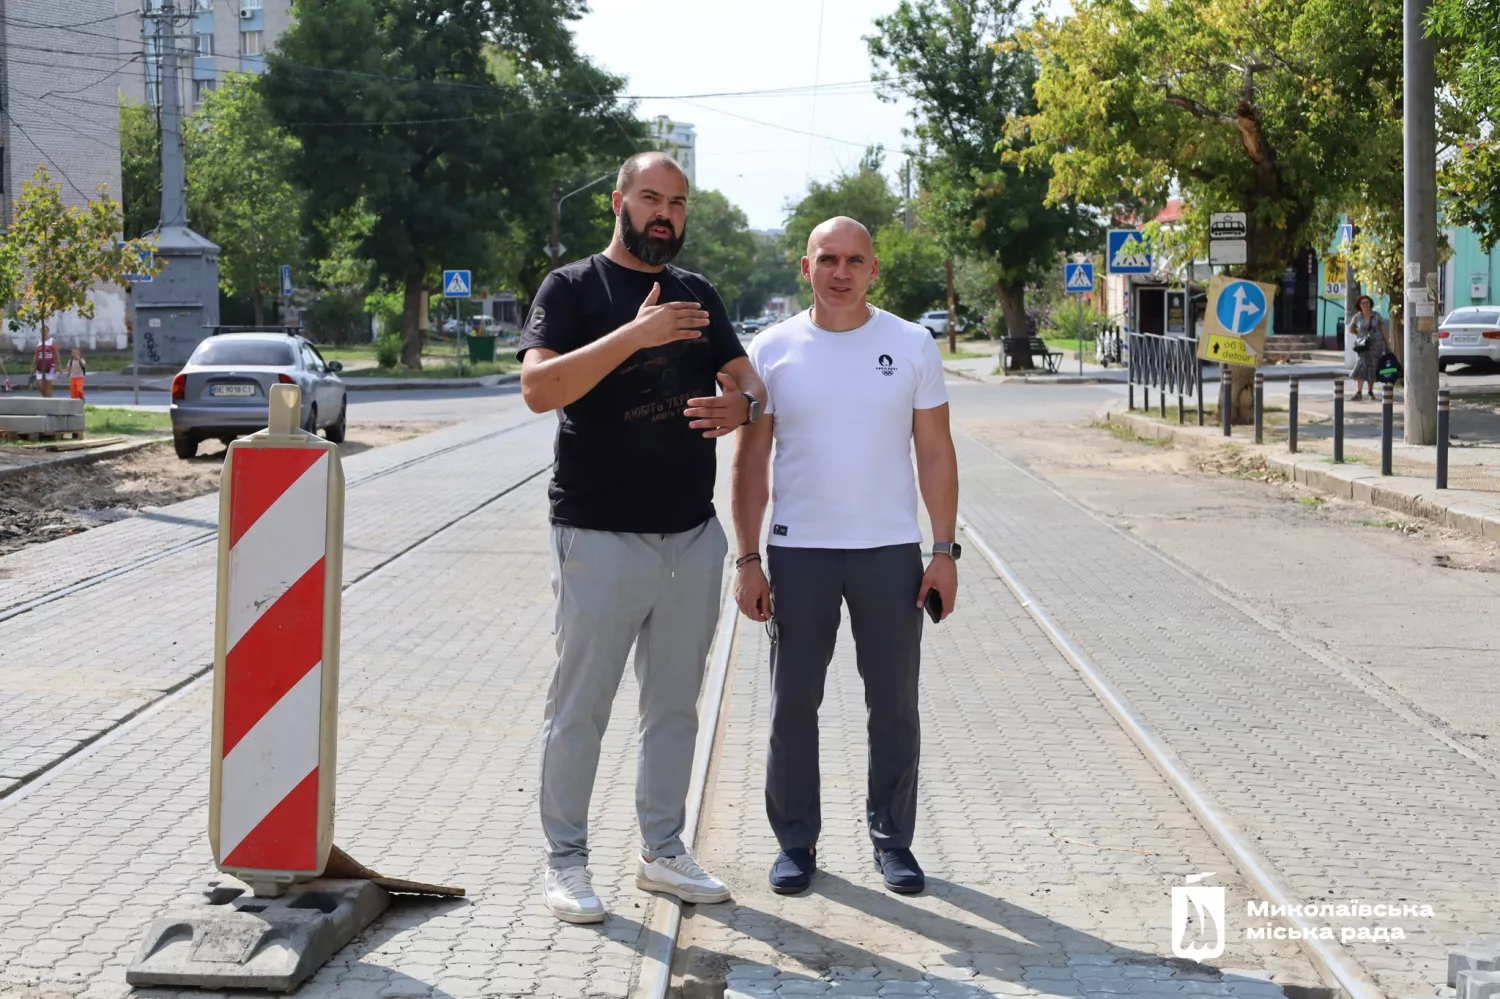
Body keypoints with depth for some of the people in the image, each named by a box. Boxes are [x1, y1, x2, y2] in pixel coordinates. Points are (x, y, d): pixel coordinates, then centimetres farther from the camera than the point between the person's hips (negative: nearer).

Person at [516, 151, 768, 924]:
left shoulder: (699, 295, 14)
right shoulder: (574, 288, -4)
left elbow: (748, 380, 15)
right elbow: (538, 388, -18)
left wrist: (741, 405, -11)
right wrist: (635, 334, -27)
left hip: (693, 538, 6)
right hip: (601, 536, -6)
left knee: (675, 706, 14)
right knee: (580, 708, 2)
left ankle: (662, 852, 25)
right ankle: (566, 861, 14)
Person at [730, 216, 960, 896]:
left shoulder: (912, 346, 2)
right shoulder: (772, 350, 1)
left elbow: (935, 453, 4)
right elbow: (751, 462, 3)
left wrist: (945, 551, -1)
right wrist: (747, 560, -2)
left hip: (891, 552, 0)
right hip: (798, 552, 0)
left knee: (894, 705, 7)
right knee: (793, 705, 6)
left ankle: (892, 838, 20)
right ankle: (796, 841, 18)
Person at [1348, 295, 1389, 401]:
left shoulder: (1377, 316, -1)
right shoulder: (1357, 317, 1)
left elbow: (1383, 330, 2)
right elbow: (1351, 329, 16)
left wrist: (1387, 344, -2)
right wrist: (1362, 335, 5)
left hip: (1376, 345, 0)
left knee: (1372, 368, 5)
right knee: (1361, 366, -15)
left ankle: (1371, 391, 19)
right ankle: (1359, 392, -21)